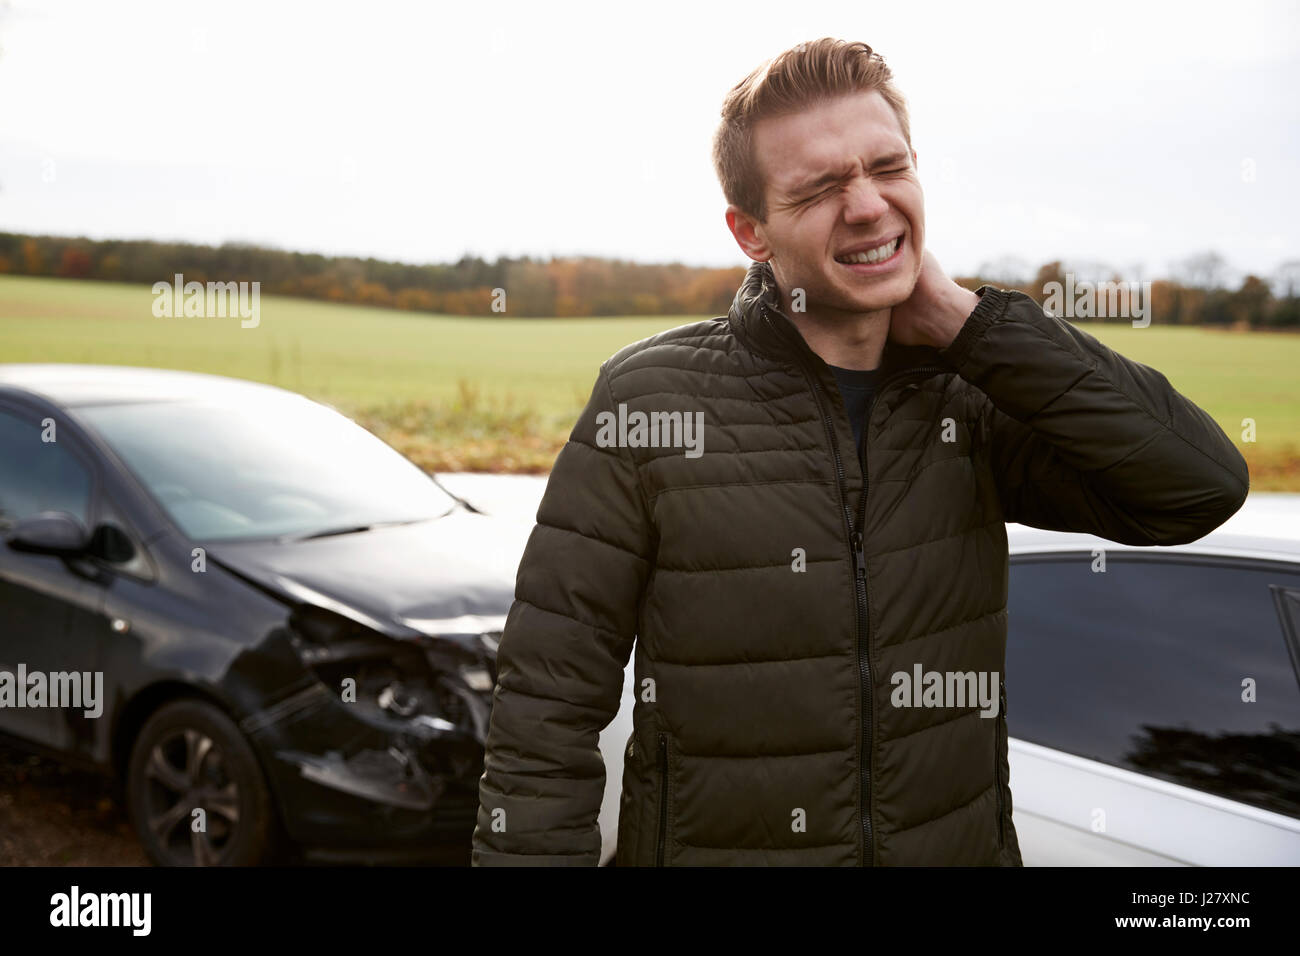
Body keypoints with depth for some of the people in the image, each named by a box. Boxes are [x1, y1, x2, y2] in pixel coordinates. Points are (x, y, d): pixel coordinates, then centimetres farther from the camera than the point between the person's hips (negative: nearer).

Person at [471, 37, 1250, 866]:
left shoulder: (968, 398, -5)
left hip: (964, 844, 4)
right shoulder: (648, 401, -15)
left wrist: (967, 322, -17)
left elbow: (1203, 485, -15)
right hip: (714, 844, -3)